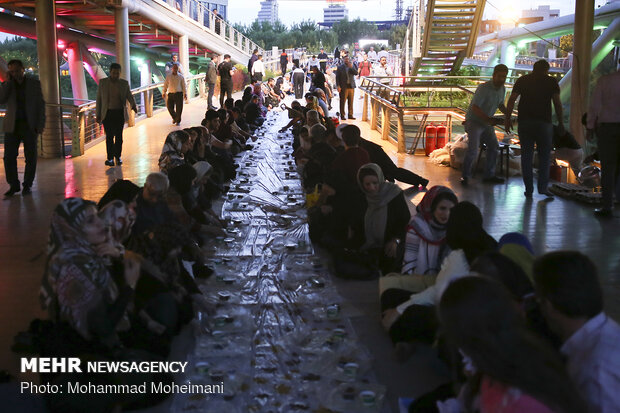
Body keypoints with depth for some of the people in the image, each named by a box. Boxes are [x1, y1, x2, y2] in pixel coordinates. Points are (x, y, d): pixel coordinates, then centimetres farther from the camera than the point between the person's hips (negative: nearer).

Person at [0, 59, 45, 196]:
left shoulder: (34, 83, 5)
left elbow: (40, 104, 4)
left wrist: (40, 125, -3)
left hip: (29, 125, -1)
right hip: (12, 126, 1)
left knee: (30, 157, 1)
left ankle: (28, 185, 11)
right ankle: (13, 185, 6)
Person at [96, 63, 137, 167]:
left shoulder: (124, 83, 4)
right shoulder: (102, 82, 2)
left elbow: (129, 96, 3)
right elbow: (99, 99, 5)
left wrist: (133, 105, -19)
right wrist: (98, 115, 2)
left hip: (120, 113, 1)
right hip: (107, 113, -1)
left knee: (119, 136, 5)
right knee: (109, 136, -3)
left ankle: (118, 156, 19)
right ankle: (110, 158, 5)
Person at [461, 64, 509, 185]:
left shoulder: (502, 89, 3)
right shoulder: (484, 88, -23)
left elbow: (500, 105, 19)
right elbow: (475, 108, -26)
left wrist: (508, 114, -1)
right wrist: (488, 119, -36)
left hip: (487, 123, 8)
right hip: (474, 121, -8)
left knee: (494, 146, 5)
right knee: (473, 149, -17)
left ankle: (489, 175, 15)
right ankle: (465, 176, -2)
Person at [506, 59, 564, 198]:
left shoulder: (522, 80, 9)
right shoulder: (551, 81, 4)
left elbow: (511, 100, 3)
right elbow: (557, 103, -2)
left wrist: (507, 119, 6)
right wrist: (561, 123, 3)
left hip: (524, 122, 2)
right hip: (543, 122, -2)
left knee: (526, 155, 7)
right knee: (544, 155, 8)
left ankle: (529, 189, 6)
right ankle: (542, 186, -2)